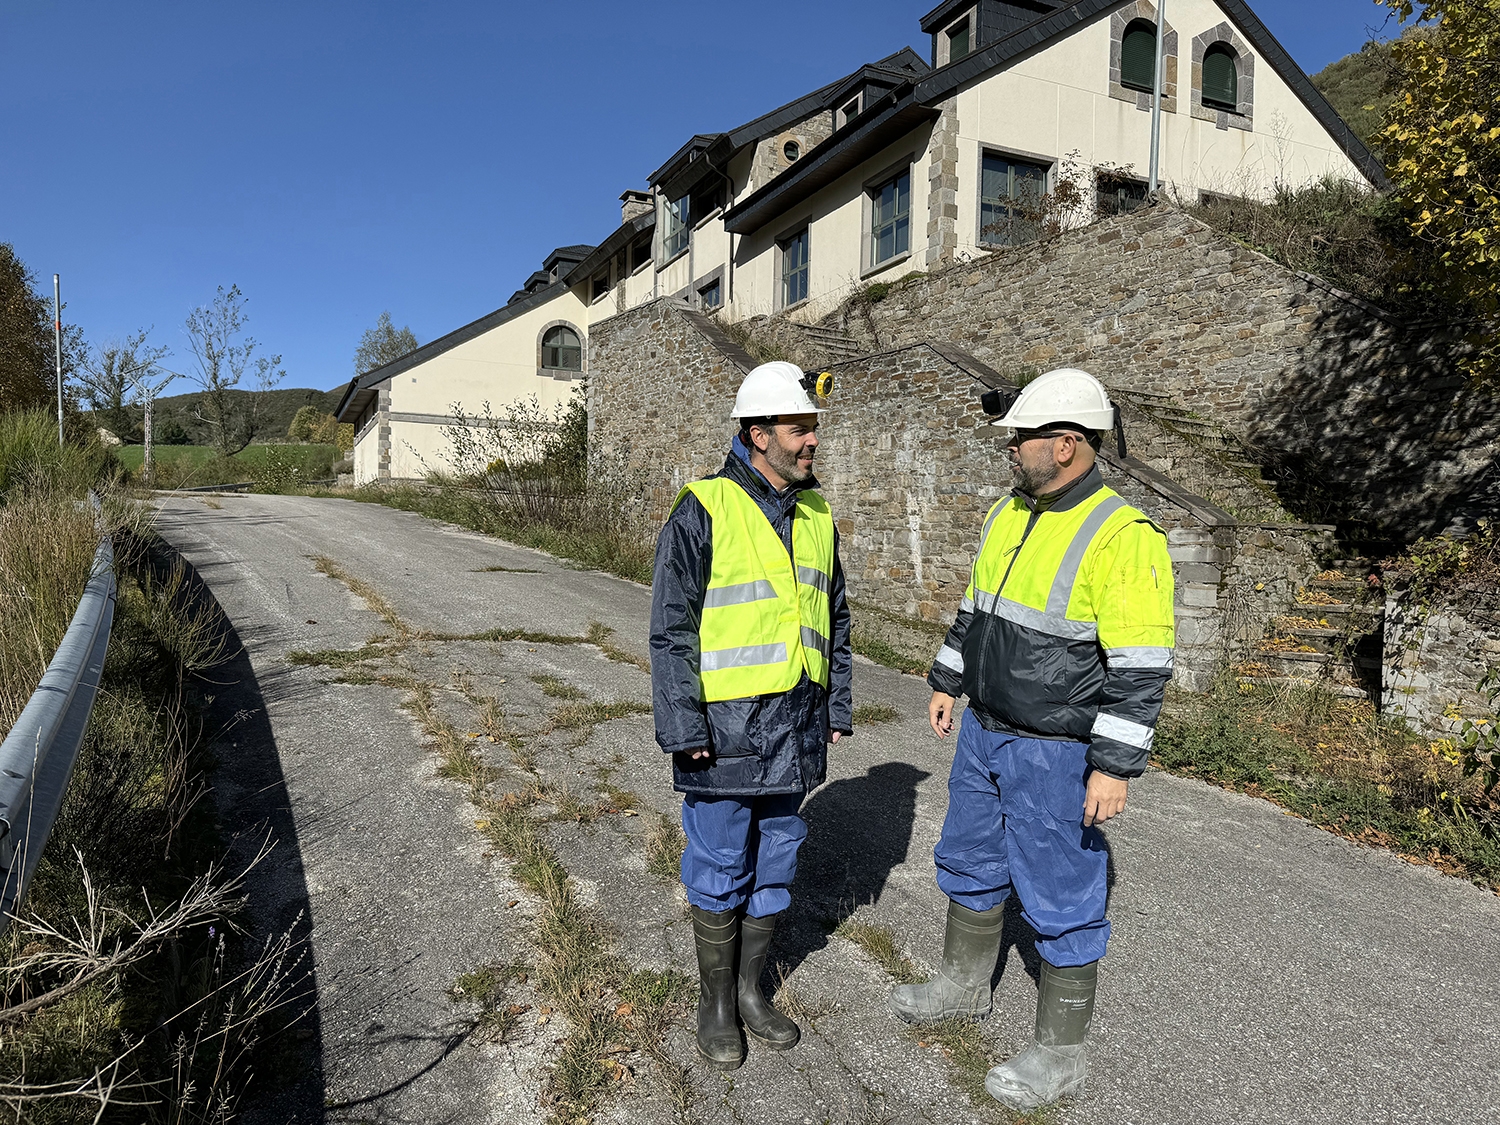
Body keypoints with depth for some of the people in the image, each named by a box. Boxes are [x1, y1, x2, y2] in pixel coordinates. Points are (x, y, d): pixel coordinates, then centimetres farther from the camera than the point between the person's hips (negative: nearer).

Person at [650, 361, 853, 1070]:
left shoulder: (816, 516, 7)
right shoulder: (703, 511, -12)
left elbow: (834, 618, 15)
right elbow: (671, 627, -12)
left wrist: (836, 707, 13)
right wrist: (683, 727, -14)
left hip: (795, 727, 6)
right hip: (725, 724, -6)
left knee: (776, 862, 17)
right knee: (719, 870, 9)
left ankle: (751, 989, 36)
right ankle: (716, 1003, 29)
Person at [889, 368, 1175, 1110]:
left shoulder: (1122, 538, -21)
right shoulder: (1007, 516, 4)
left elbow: (1141, 669, -21)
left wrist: (1114, 768, -22)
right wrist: (947, 683, 18)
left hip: (1057, 755, -8)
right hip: (985, 735, 8)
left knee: (1060, 901, 7)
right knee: (970, 863, 22)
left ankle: (1061, 1054, 26)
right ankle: (964, 986, 44)